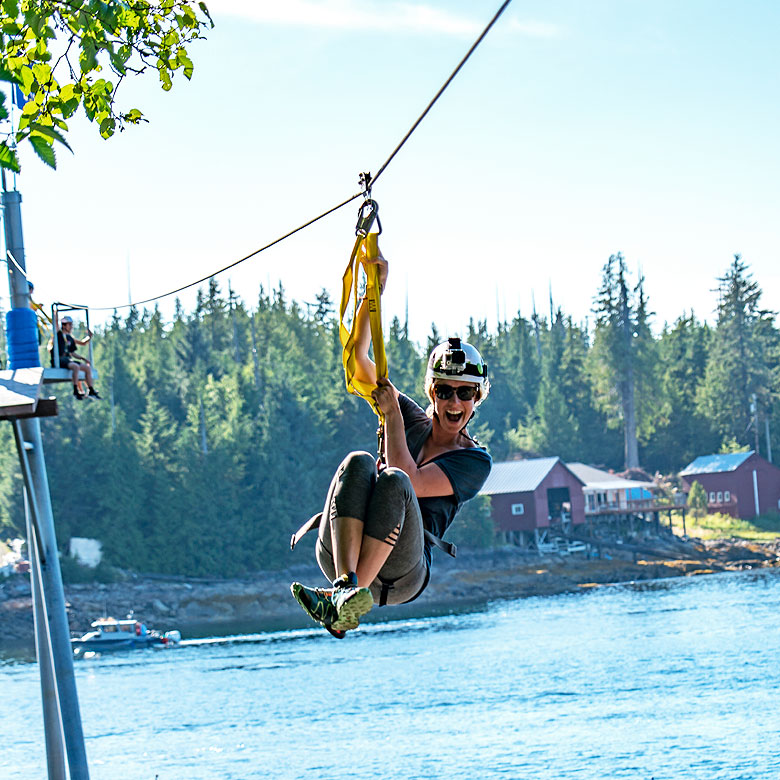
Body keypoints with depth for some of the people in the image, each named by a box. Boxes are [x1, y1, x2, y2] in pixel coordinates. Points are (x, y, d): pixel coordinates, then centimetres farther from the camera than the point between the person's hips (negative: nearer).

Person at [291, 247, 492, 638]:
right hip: (336, 556, 3)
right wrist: (376, 287, 7)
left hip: (401, 576, -3)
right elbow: (358, 355, 15)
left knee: (393, 481, -32)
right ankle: (346, 581, -46)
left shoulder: (475, 459, 9)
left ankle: (343, 603, -44)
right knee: (358, 463, -26)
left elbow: (409, 480, -9)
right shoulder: (415, 421, 21)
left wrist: (392, 414, -1)